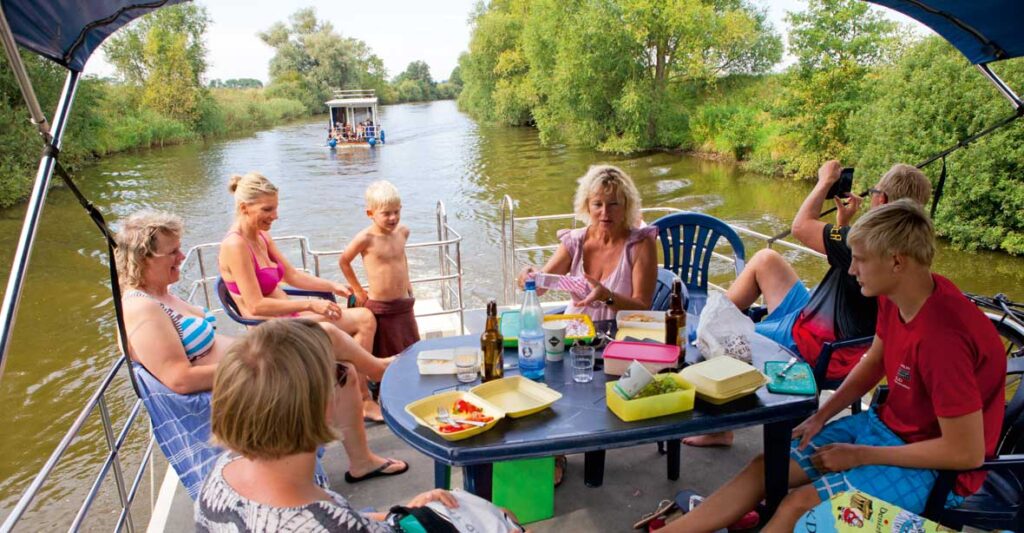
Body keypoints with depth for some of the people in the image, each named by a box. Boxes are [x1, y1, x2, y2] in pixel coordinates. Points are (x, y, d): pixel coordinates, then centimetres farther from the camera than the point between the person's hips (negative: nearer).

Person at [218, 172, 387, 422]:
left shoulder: (262, 237, 8)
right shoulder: (235, 245, -20)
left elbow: (292, 275, 17)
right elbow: (256, 306, -24)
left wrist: (332, 286, 5)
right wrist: (309, 305, -22)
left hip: (287, 318, 9)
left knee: (365, 319, 0)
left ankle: (364, 401, 3)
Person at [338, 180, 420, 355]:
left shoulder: (403, 231, 0)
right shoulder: (366, 238, -16)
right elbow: (343, 261, -3)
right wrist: (358, 291, -1)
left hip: (404, 306, 5)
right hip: (379, 309, -5)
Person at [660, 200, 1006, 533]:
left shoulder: (942, 337, -32)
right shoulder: (894, 297, -6)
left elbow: (967, 452, -27)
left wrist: (860, 455, -18)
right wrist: (821, 416, 2)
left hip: (935, 467, -8)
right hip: (886, 423, 8)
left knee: (800, 504, -20)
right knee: (764, 469, -2)